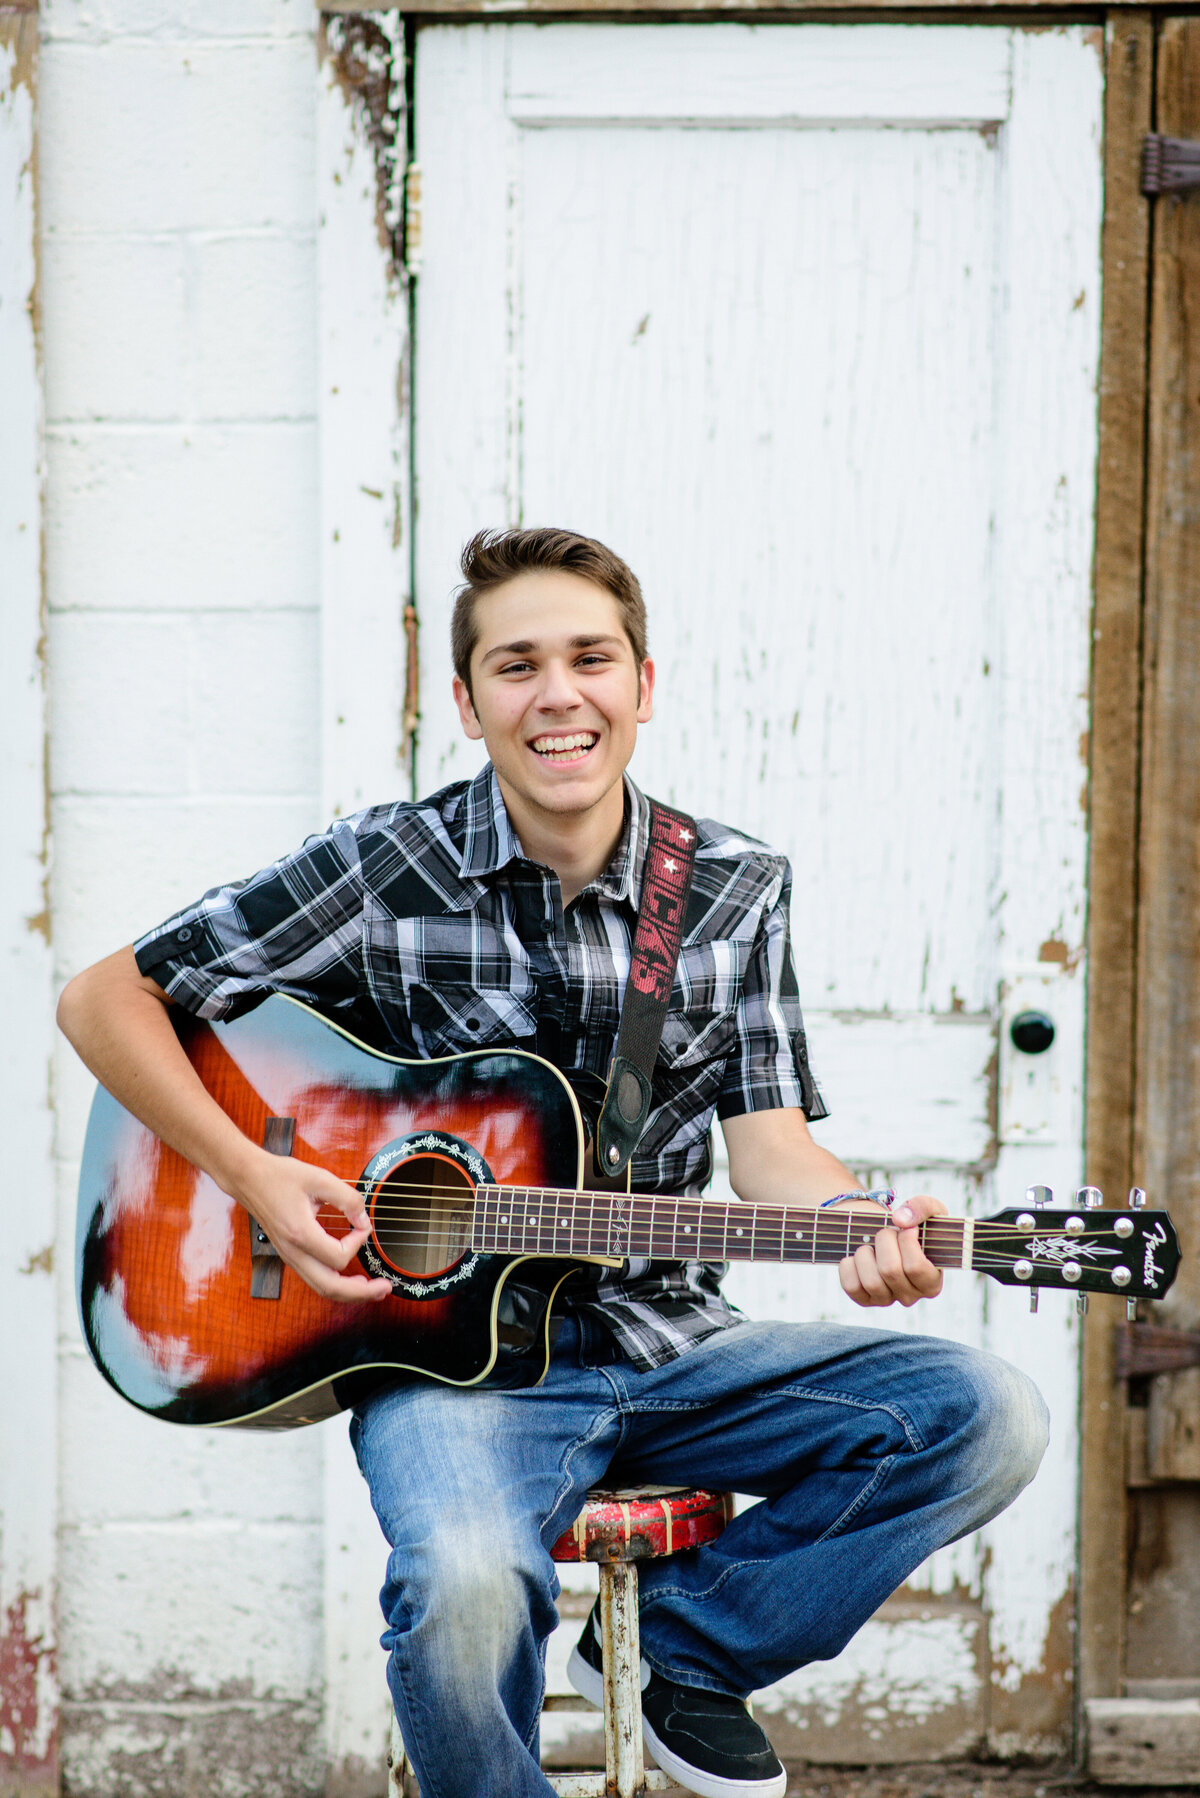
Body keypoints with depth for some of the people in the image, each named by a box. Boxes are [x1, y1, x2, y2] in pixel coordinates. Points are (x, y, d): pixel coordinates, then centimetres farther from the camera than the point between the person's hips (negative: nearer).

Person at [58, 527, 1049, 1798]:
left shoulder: (736, 892, 5)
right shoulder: (383, 873, -5)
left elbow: (767, 1139, 2)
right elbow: (105, 1000, -1)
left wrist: (862, 1228, -21)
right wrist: (252, 1178, -13)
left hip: (670, 1346, 4)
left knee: (986, 1417, -16)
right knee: (467, 1589, -37)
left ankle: (687, 1645, 2)